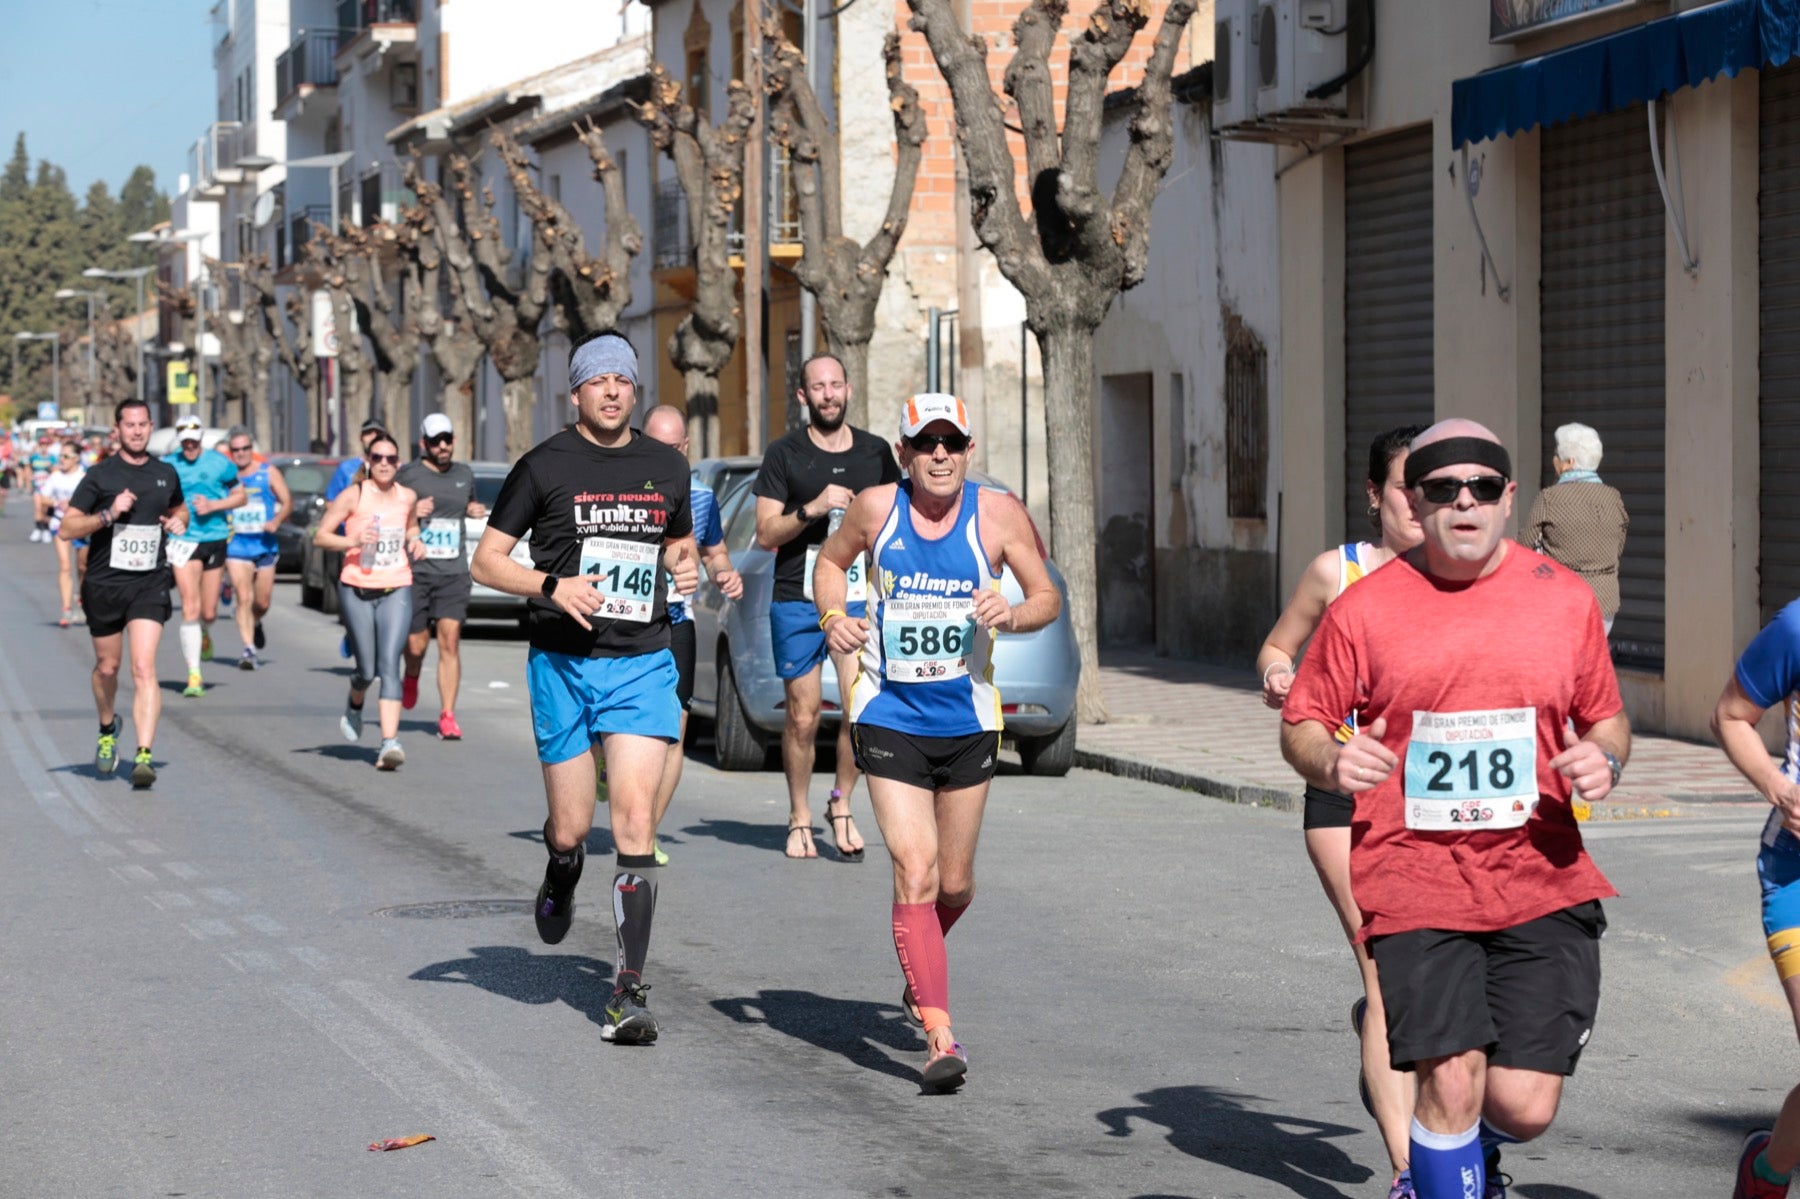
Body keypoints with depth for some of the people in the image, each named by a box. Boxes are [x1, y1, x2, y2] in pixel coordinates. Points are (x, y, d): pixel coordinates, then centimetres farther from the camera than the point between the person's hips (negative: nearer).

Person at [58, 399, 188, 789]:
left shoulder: (166, 474, 7)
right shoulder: (100, 475, -3)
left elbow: (180, 509, 28)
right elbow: (66, 529, -6)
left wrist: (177, 521, 4)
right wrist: (109, 514, -19)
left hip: (150, 584, 0)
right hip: (104, 585, 0)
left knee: (144, 668, -15)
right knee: (107, 667, 15)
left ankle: (144, 756, -21)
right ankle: (107, 731, 43)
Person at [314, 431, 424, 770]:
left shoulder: (407, 497, 6)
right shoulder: (354, 495, -4)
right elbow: (320, 536, -4)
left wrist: (415, 542, 6)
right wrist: (353, 541, -20)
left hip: (397, 591, 1)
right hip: (357, 591, -1)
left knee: (389, 664, -13)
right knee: (367, 670, 5)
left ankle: (390, 742, -20)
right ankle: (355, 705, 41)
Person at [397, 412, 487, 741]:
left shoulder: (464, 474, 13)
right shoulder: (409, 475, -1)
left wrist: (477, 509, 10)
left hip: (454, 572, 2)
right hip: (416, 570, -2)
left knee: (450, 642, -8)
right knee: (417, 644, 2)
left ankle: (447, 717, -6)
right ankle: (410, 680, 38)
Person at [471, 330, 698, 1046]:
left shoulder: (667, 467, 9)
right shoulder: (546, 465, -1)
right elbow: (485, 560, 0)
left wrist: (685, 562, 3)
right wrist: (551, 586, -17)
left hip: (642, 664, 1)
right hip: (563, 663, -1)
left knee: (635, 817, -12)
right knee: (571, 829, 4)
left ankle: (629, 992, -10)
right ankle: (559, 883, 43)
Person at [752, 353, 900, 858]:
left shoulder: (876, 453, 11)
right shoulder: (785, 454, 3)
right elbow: (765, 533, -2)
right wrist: (812, 509, -15)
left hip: (859, 599, 2)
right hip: (796, 602, -1)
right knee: (802, 717, 0)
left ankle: (842, 802, 7)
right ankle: (799, 818, 14)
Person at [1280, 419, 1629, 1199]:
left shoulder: (1565, 598, 7)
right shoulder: (1364, 608, 2)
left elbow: (1607, 719, 18)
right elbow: (1300, 723, 9)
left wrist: (1604, 757, -6)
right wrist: (1332, 762, -14)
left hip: (1541, 879, 2)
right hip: (1416, 885, -1)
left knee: (1524, 1106, -2)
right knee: (1451, 1083, -14)